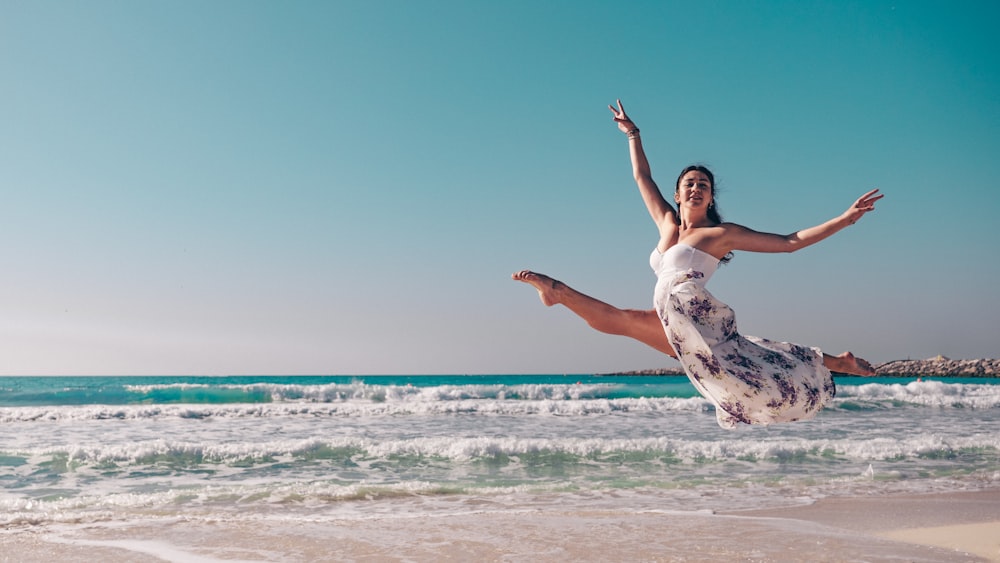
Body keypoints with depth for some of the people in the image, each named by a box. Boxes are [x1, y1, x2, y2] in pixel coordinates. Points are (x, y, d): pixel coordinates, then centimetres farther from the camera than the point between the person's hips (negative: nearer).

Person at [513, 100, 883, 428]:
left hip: (696, 318, -6)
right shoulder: (667, 223, 22)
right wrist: (632, 134, 39)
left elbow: (791, 242, 5)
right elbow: (642, 177, 33)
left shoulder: (721, 233, 5)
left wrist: (845, 219, 0)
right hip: (678, 331, 7)